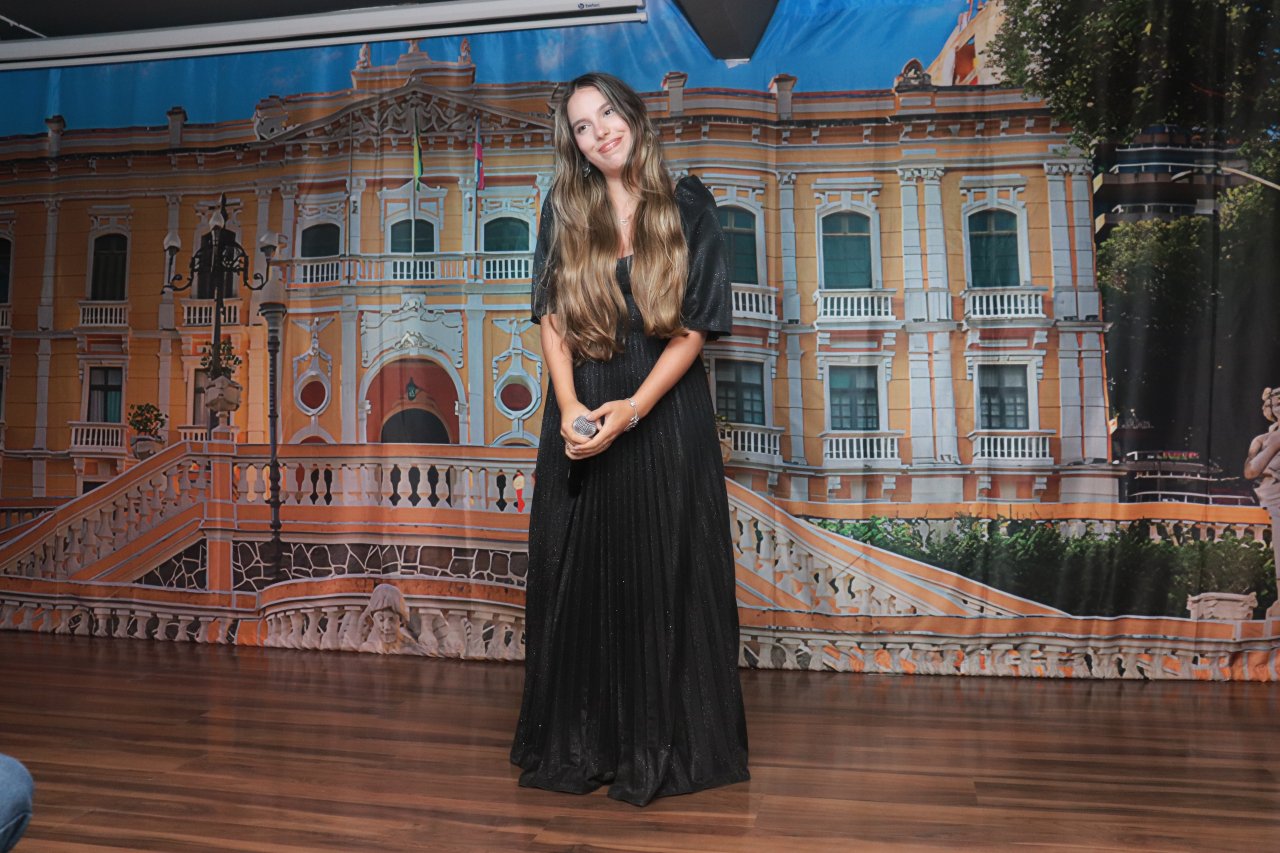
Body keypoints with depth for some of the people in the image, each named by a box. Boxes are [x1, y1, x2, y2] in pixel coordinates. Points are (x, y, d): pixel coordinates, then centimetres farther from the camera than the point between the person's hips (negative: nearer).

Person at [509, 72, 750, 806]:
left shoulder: (688, 206, -1)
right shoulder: (565, 210, 7)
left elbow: (695, 327, -6)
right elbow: (552, 318, 3)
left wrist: (631, 409, -16)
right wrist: (570, 407, -13)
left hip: (667, 414, -2)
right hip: (582, 412, 3)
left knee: (665, 577, 2)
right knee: (580, 576, 6)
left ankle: (666, 745, 18)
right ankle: (579, 742, 21)